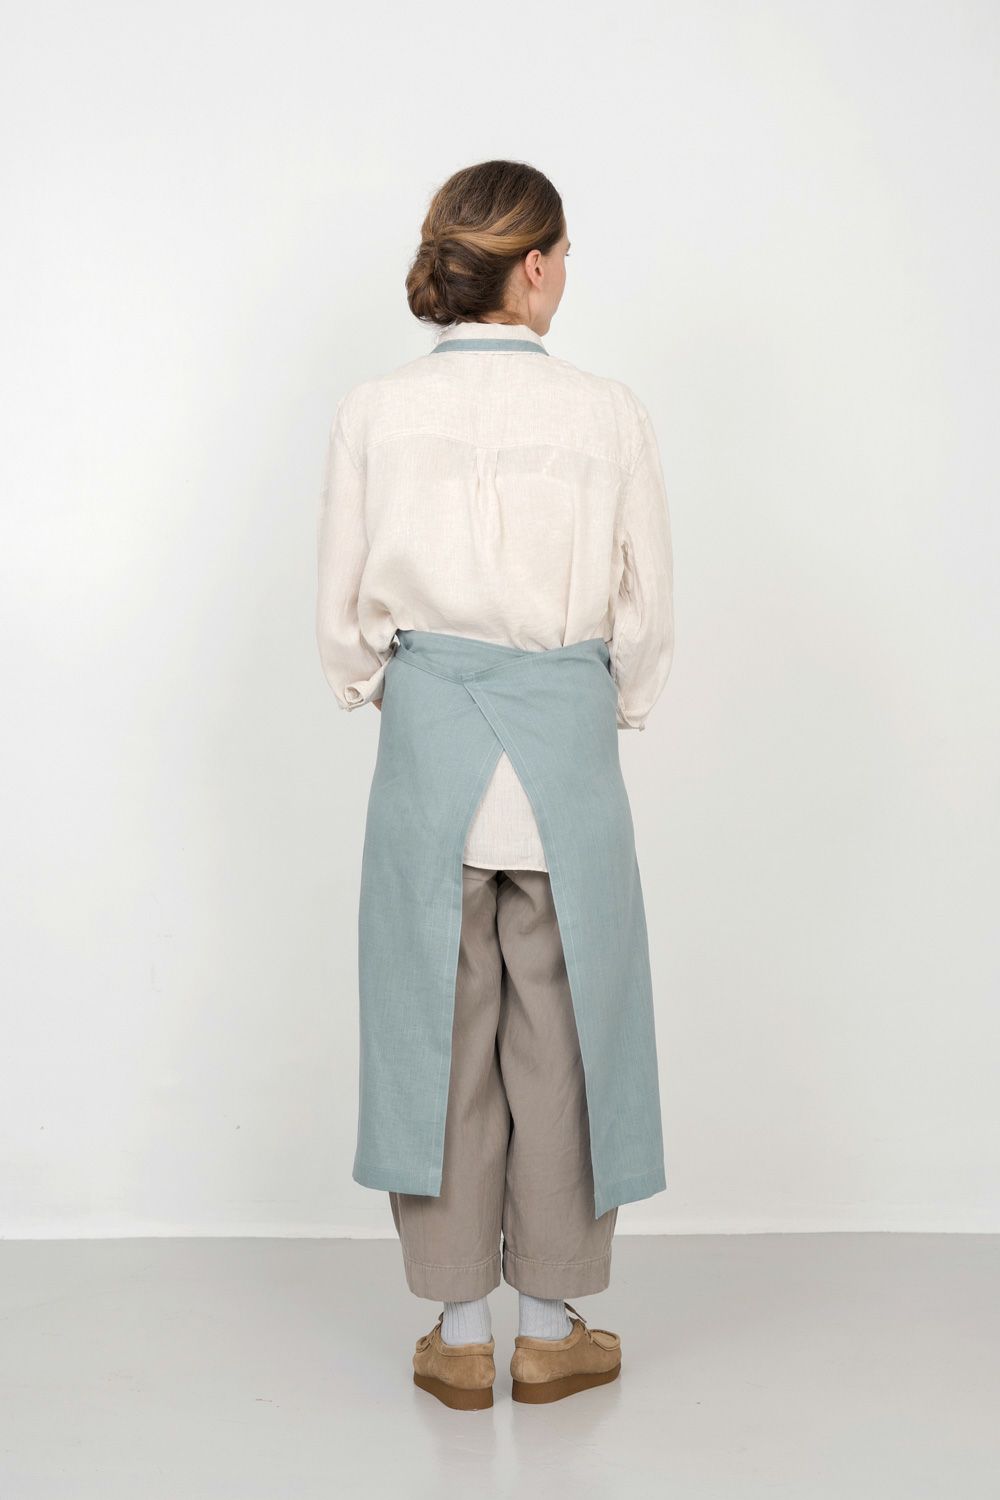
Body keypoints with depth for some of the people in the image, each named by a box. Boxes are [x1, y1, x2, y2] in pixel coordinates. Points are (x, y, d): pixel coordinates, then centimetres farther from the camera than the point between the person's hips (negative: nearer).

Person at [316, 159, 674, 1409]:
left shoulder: (374, 414, -4)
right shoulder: (609, 417, -7)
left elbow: (344, 611, 0)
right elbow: (646, 615, 0)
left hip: (427, 740, 1)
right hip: (566, 743, -1)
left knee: (438, 1023, 10)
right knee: (560, 1027, 11)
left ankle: (459, 1337, 21)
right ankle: (551, 1331, 23)